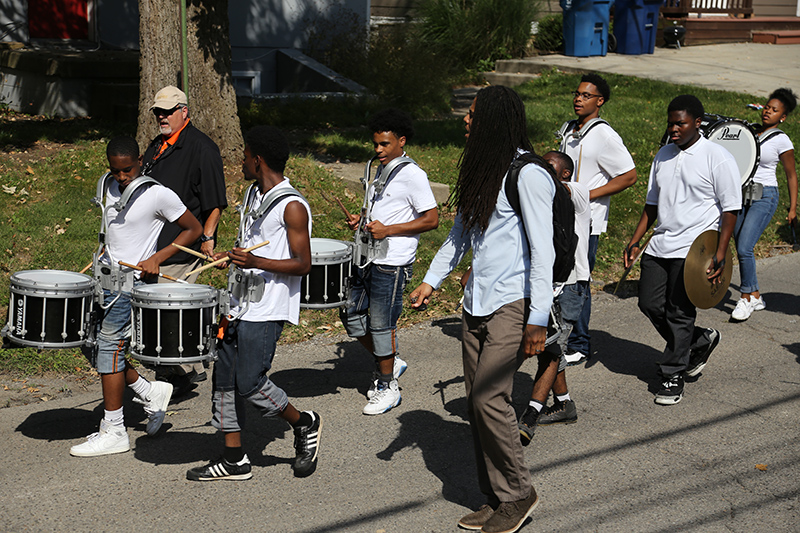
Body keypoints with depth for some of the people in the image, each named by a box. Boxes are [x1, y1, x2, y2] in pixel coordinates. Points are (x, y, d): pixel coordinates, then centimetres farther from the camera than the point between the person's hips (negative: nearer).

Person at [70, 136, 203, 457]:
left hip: (133, 282, -8)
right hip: (105, 276, 8)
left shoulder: (158, 195, -12)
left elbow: (193, 229, -7)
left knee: (109, 346, -9)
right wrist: (105, 257, 12)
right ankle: (150, 394, 21)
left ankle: (113, 432, 0)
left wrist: (157, 258, -14)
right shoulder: (110, 189, 9)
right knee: (90, 344, 6)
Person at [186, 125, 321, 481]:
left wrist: (256, 262, -27)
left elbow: (303, 264, -17)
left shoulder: (292, 206, -15)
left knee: (249, 382, -10)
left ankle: (304, 425, 14)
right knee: (225, 377, 7)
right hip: (240, 303, 9)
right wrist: (231, 257, 10)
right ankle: (234, 461, 15)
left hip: (267, 311, -9)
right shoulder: (253, 194, 13)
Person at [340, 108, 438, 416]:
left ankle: (388, 387, 14)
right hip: (368, 259, 9)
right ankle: (389, 362, 29)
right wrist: (362, 220, 6)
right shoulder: (381, 171, 14)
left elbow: (431, 220, -15)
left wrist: (388, 230, -21)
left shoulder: (413, 175, -13)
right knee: (351, 314, 11)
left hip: (392, 264, -9)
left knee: (381, 324, -1)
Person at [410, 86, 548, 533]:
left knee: (489, 397, -13)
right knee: (478, 400, 7)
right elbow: (461, 232, 24)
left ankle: (519, 493, 5)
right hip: (478, 302, 8)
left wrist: (538, 318, -19)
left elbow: (542, 250, -15)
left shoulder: (527, 175, -12)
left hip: (513, 304, -8)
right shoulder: (480, 170, 14)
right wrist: (432, 280, 15)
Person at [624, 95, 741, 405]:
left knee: (679, 314, -4)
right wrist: (635, 241, 10)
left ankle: (673, 377, 10)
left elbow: (730, 209, -9)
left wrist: (720, 254, -16)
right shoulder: (663, 156, 12)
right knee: (650, 304, 5)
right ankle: (700, 342, 28)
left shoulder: (718, 158, -7)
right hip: (660, 246, 7)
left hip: (695, 249, -7)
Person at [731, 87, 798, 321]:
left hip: (764, 197, -6)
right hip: (741, 194, 6)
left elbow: (791, 176, 1)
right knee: (741, 249, 5)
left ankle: (746, 296, -1)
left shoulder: (781, 141, -5)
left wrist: (793, 209, -2)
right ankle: (755, 297, 19)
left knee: (744, 248, -16)